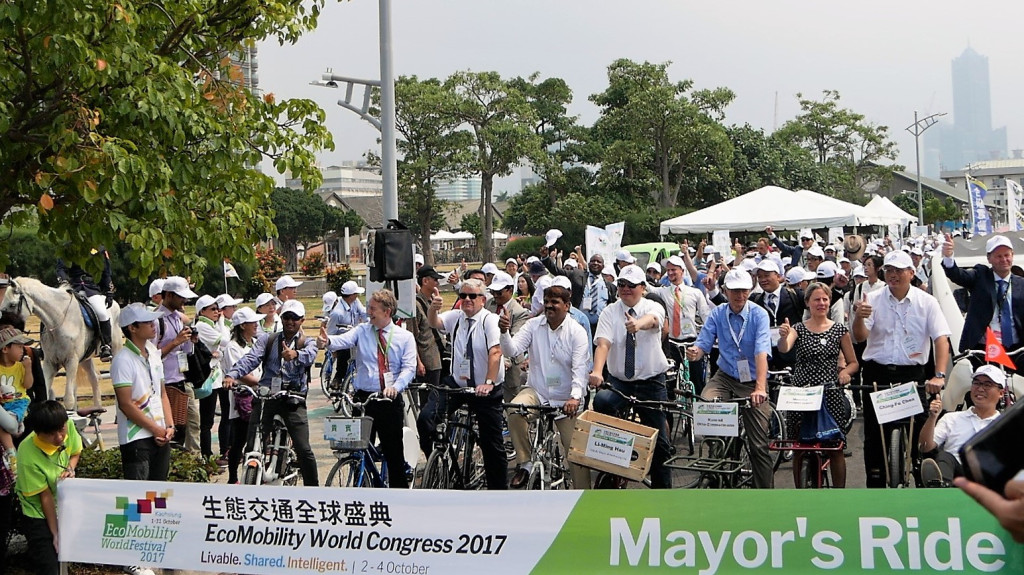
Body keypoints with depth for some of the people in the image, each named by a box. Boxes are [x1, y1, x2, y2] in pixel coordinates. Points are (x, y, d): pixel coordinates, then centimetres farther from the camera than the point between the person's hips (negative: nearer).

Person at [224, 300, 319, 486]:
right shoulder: (267, 340, 13)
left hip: (293, 400, -2)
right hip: (267, 397, 2)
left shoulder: (307, 343, 10)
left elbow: (310, 355, -15)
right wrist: (232, 375, -23)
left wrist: (295, 354, -39)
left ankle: (312, 489, 6)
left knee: (303, 449, -8)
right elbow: (250, 359, -3)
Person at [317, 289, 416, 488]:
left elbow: (409, 367, -6)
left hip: (391, 400, -1)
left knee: (394, 451, 3)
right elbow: (343, 340, -14)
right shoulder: (362, 331, 5)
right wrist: (327, 342, -37)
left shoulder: (405, 337, 4)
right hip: (363, 398, 1)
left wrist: (396, 386, -25)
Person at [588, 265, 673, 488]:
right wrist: (597, 371, -37)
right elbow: (603, 344, -18)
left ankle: (662, 488, 21)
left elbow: (652, 319, -32)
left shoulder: (653, 307, -6)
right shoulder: (609, 312, -3)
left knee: (658, 440, 2)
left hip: (652, 381, 0)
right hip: (619, 382, 1)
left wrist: (638, 324, -57)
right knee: (602, 401, -31)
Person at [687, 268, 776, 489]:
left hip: (753, 381, -2)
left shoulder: (759, 315, -11)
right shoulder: (717, 314, 0)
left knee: (759, 444, -2)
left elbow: (762, 352, -24)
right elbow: (703, 344, -5)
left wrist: (760, 387, -37)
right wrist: (696, 353, -31)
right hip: (726, 377, 2)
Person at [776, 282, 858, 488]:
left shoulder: (840, 329, 7)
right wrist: (784, 336, -38)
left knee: (836, 447, -1)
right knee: (799, 448, 2)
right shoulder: (798, 328, 5)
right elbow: (784, 349, -16)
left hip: (831, 394, 0)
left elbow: (853, 362, 12)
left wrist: (845, 371, -10)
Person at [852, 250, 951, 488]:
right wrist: (858, 317, -30)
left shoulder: (926, 302, -1)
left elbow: (941, 338, -9)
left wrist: (939, 375, -22)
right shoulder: (873, 299, 0)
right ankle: (875, 485, 13)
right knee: (874, 434, 4)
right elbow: (860, 337, -7)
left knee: (916, 432, 1)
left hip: (912, 373, -1)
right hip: (876, 373, 1)